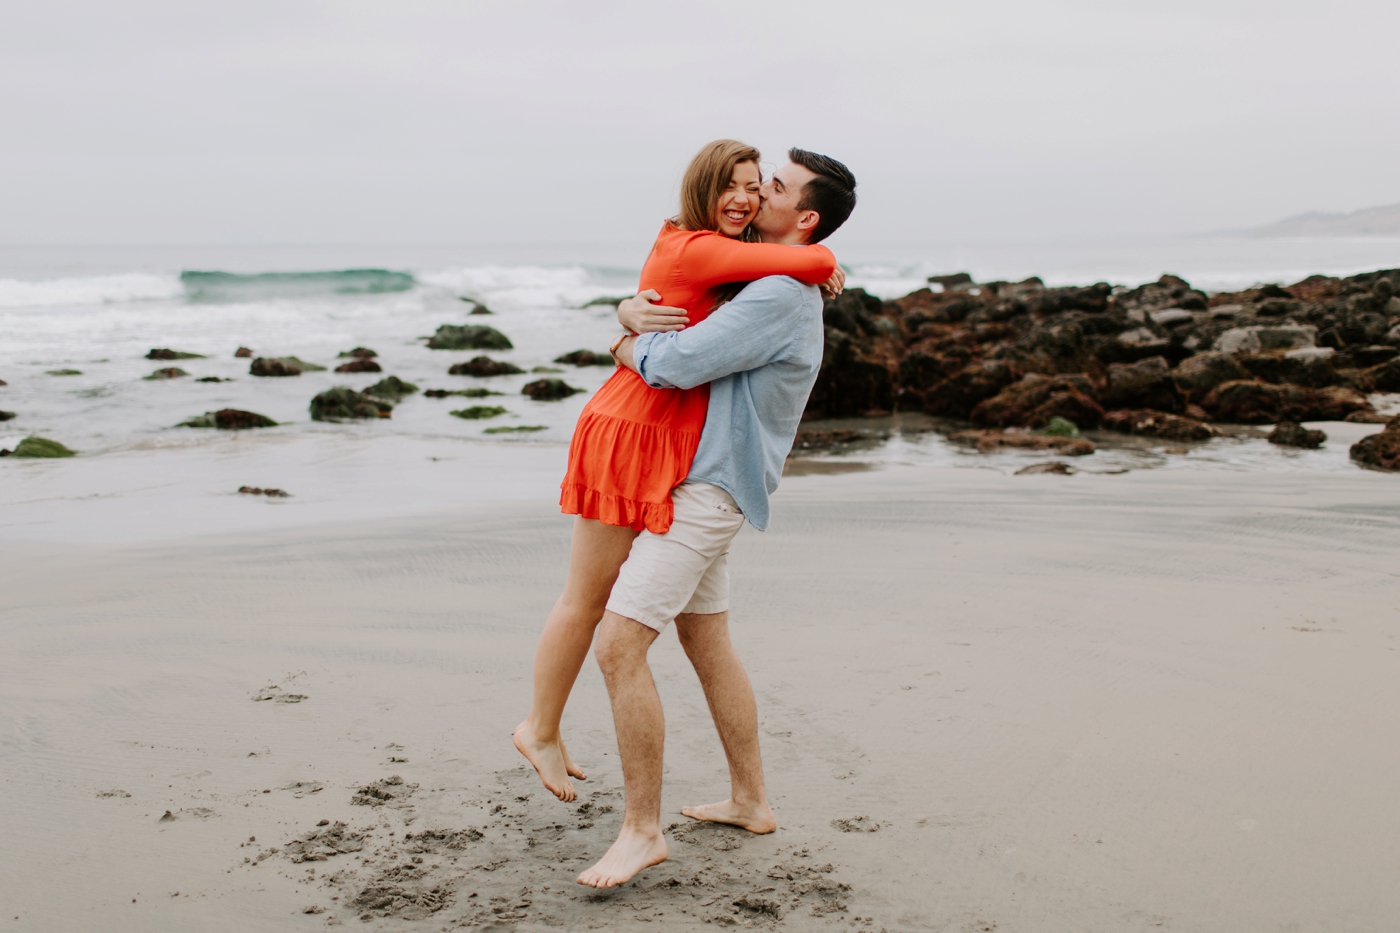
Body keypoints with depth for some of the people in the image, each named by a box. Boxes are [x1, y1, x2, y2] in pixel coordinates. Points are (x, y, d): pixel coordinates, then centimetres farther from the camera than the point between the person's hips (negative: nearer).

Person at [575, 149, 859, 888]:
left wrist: (628, 350, -3)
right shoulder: (750, 283, 15)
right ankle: (750, 801, 30)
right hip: (692, 485, 11)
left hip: (703, 493, -11)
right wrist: (636, 310, -1)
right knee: (707, 644, 18)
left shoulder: (780, 295, -19)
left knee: (618, 646, -14)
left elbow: (676, 365, -24)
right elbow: (635, 308, 23)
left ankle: (642, 830, -5)